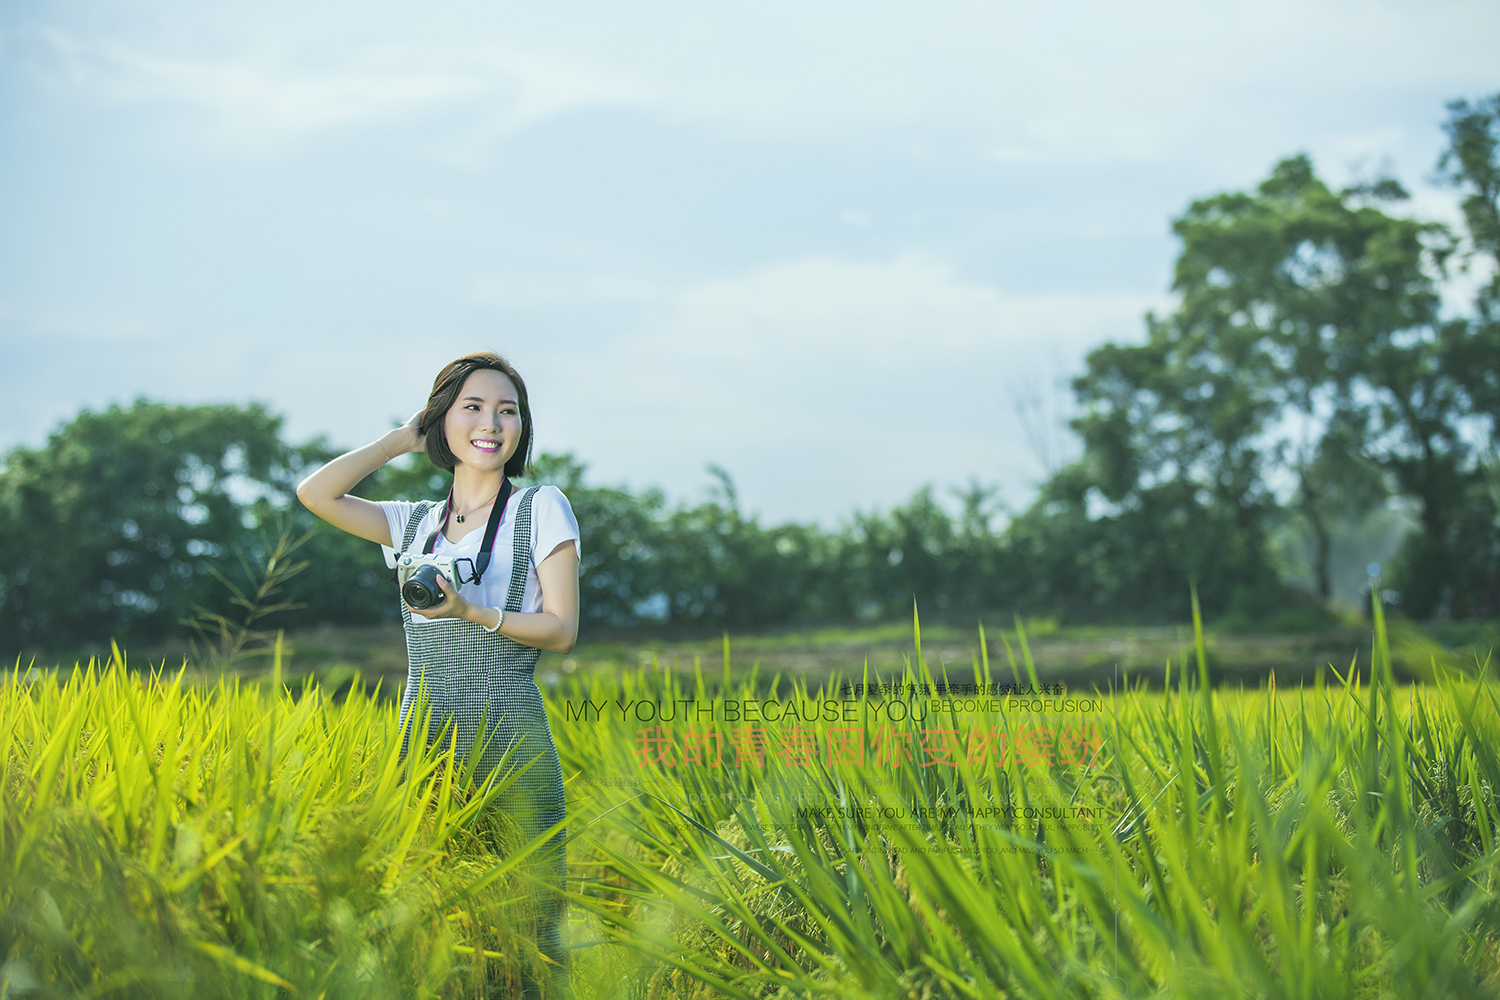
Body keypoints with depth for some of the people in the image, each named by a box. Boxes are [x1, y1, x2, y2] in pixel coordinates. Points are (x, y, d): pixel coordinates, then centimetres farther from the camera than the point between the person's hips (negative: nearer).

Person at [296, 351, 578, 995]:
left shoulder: (542, 509, 4)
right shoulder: (416, 524, 15)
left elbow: (562, 631, -1)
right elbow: (315, 493, 5)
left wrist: (471, 611, -16)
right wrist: (405, 438, 11)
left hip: (510, 737, -3)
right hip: (423, 739, 4)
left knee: (535, 927, -5)